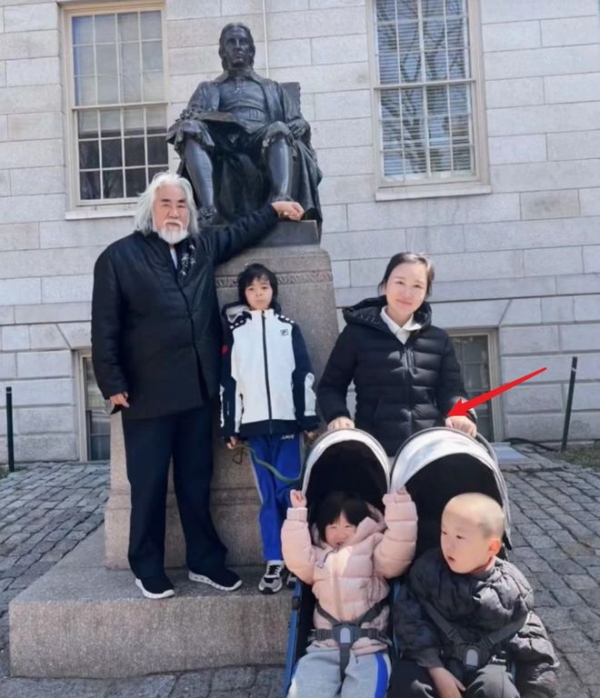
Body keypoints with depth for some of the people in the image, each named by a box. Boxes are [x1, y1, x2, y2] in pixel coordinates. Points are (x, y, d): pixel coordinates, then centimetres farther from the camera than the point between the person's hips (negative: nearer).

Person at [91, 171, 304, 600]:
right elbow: (105, 327, -5)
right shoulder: (119, 256, -2)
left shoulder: (202, 248, 12)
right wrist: (113, 385, -10)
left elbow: (241, 233, 32)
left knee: (197, 480, 14)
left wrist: (274, 209, 30)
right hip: (147, 395, -4)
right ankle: (148, 569, 23)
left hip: (198, 390, 5)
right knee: (149, 484, 6)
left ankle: (205, 561, 27)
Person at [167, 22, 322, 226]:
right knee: (191, 129, -30)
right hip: (223, 146, 0)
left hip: (264, 143, 0)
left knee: (280, 131, -33)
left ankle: (283, 200, -56)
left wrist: (289, 129, -7)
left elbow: (298, 123, 18)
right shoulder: (208, 89, 32)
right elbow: (189, 117, 13)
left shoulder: (272, 88, 33)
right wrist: (190, 121, -12)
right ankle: (208, 209, -48)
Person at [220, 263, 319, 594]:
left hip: (286, 419, 0)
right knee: (268, 495, 4)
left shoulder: (289, 328, 9)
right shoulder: (234, 331, 9)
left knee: (289, 492, 0)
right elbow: (227, 380, 6)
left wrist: (309, 419, 0)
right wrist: (230, 426, 2)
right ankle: (275, 562, 10)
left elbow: (304, 375, 5)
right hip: (254, 422, 0)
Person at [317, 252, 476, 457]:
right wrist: (337, 415, -14)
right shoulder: (357, 333, 3)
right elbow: (330, 386, 7)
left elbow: (451, 389, 10)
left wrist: (460, 414, -13)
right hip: (376, 449, -3)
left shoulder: (439, 340, 12)